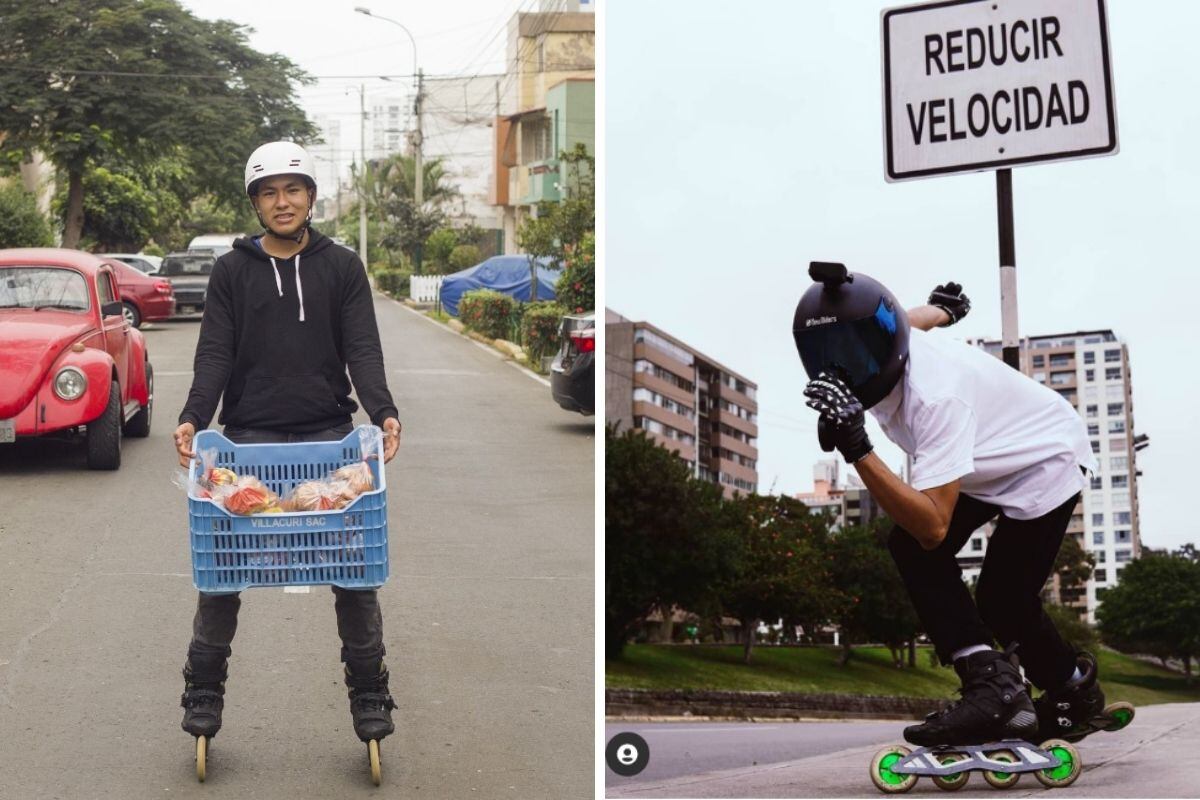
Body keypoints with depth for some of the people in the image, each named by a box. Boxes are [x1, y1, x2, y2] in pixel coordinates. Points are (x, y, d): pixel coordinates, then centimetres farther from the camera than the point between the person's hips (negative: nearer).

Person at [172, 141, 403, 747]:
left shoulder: (342, 267, 7)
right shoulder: (232, 270, 7)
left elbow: (362, 348, -2)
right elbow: (215, 352, 0)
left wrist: (383, 413, -18)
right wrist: (194, 418, -17)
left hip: (330, 434, 0)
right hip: (249, 435, 0)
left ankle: (369, 694, 12)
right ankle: (204, 689, 15)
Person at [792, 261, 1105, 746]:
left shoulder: (936, 395, -43)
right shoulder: (876, 353, -19)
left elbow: (935, 527, -47)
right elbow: (914, 318, 7)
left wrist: (856, 450, -57)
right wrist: (944, 307, 31)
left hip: (1045, 458, -8)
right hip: (983, 462, 8)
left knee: (1002, 601, -15)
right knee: (911, 548, -14)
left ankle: (1074, 688, 7)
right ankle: (990, 681, -15)